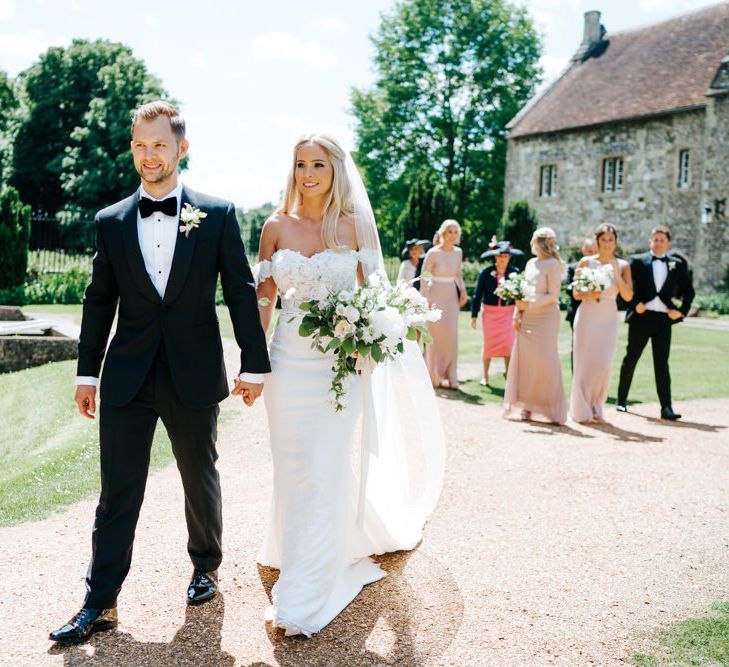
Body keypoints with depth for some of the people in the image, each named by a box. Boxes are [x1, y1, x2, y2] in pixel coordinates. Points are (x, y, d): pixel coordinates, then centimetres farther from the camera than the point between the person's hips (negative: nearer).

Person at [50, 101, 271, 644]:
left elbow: (242, 293, -1)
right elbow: (99, 303, 8)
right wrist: (87, 372, 8)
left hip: (194, 376, -1)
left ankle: (206, 568, 37)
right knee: (117, 493, 4)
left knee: (202, 481, 15)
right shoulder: (111, 222, 4)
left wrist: (254, 365, -2)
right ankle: (101, 603, 13)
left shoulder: (218, 215, -2)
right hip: (127, 377, 1)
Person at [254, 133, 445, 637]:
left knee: (326, 472, -1)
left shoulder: (354, 226, 0)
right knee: (294, 471, 9)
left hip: (340, 364, -1)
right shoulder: (277, 226, 3)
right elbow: (264, 298, 6)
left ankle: (306, 595, 9)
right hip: (290, 362, 2)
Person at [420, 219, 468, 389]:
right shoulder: (433, 253, -10)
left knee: (451, 336, 2)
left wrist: (463, 291, 3)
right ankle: (434, 376, 10)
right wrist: (425, 300, -9)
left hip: (451, 296, 4)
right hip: (435, 295, -4)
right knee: (435, 335, -3)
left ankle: (449, 376, 10)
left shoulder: (458, 252, 5)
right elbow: (424, 277, -6)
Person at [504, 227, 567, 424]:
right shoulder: (530, 263, 14)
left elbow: (552, 295, -11)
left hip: (546, 318, -7)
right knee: (524, 361, 3)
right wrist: (517, 314, 7)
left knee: (545, 361, -8)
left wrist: (529, 304, -19)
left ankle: (552, 410, -1)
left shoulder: (553, 264, -6)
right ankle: (527, 406, 10)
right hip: (527, 319, 7)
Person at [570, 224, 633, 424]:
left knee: (604, 364, -1)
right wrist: (589, 295, -19)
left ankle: (596, 409, 13)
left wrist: (616, 273, -13)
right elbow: (576, 293, 1)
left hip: (609, 319, 2)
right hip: (587, 316, -2)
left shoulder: (623, 266, 4)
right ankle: (581, 411, 7)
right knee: (585, 363, -1)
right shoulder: (586, 262, 0)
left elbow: (628, 296, -4)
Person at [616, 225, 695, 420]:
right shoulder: (637, 261, 2)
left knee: (662, 363, 0)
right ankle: (621, 400, 23)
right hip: (641, 317, -1)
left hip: (664, 319, 1)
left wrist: (682, 311, 3)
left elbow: (688, 291, 15)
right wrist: (635, 304, -11)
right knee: (630, 360, 9)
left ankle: (666, 407, -1)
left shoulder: (678, 264, 9)